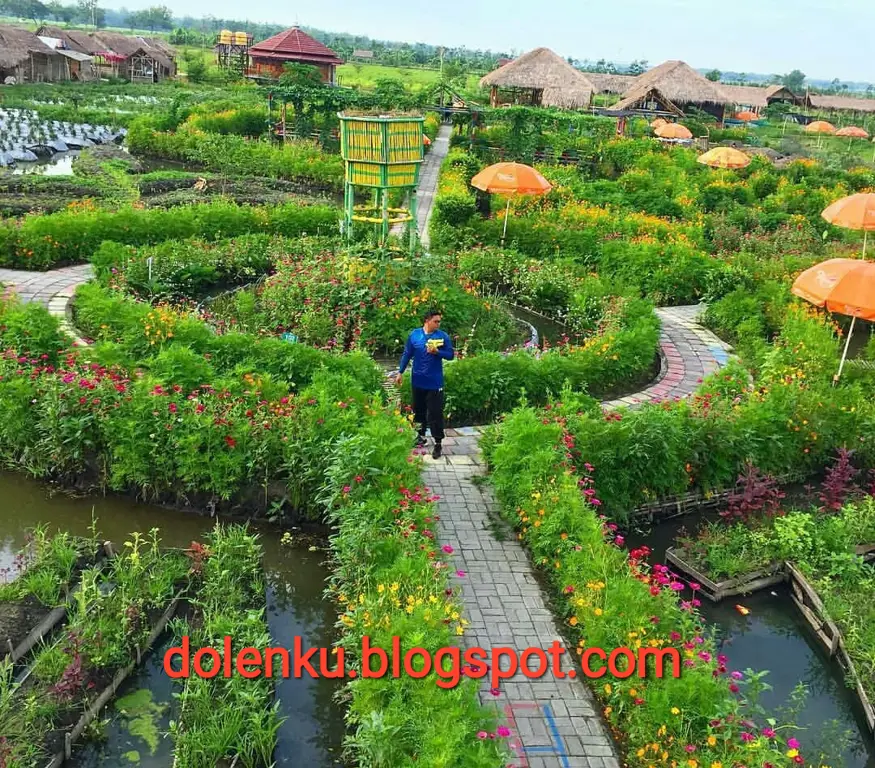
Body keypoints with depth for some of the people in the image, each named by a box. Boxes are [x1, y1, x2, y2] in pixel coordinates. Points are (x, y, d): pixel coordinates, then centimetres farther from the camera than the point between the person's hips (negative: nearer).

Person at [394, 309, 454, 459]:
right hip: (418, 380, 3)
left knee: (435, 413, -3)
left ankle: (438, 443, 3)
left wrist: (437, 352, -21)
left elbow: (450, 355, -4)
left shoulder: (443, 336, -5)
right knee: (418, 410, 16)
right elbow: (407, 354, 6)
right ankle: (421, 436, 33)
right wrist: (400, 372, 4)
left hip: (435, 382, -3)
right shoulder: (414, 334, 0)